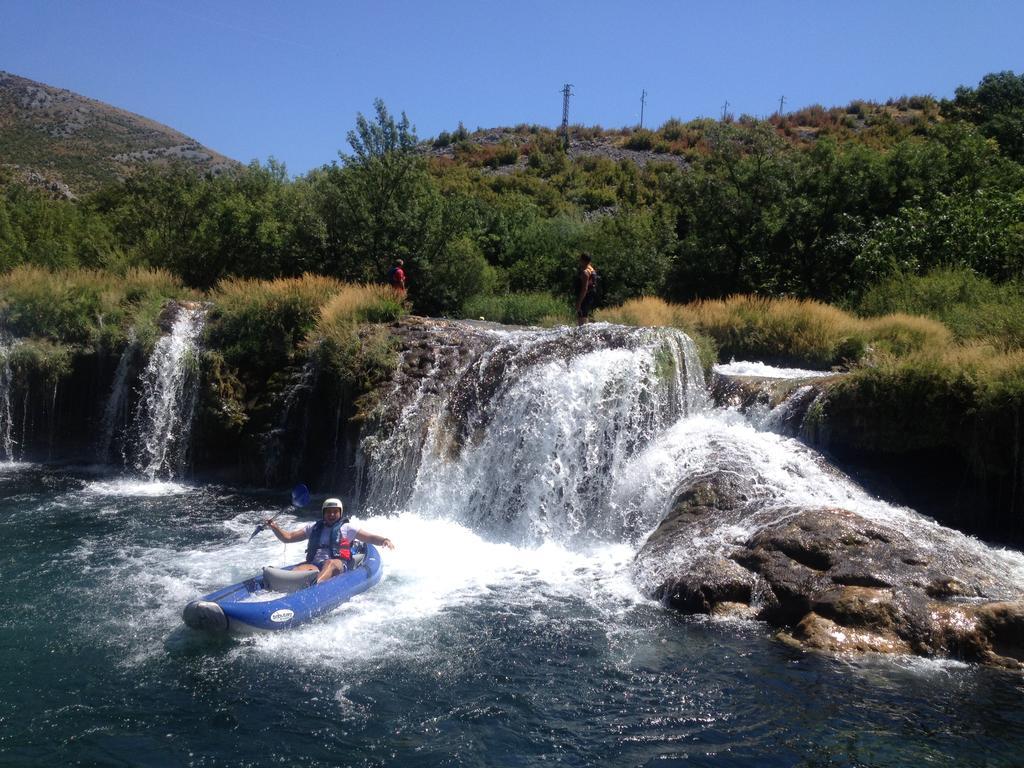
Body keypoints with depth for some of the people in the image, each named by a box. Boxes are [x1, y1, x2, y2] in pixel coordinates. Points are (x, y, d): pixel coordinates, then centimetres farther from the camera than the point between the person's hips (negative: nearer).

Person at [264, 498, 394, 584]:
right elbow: (288, 537, 23)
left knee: (330, 563, -39)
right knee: (299, 569, -30)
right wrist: (275, 528, 6)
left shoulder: (346, 528, 18)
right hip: (314, 565, 3)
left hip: (338, 567, -3)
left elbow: (371, 538, 11)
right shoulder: (313, 528, 25)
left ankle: (315, 585, -67)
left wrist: (384, 540, -9)